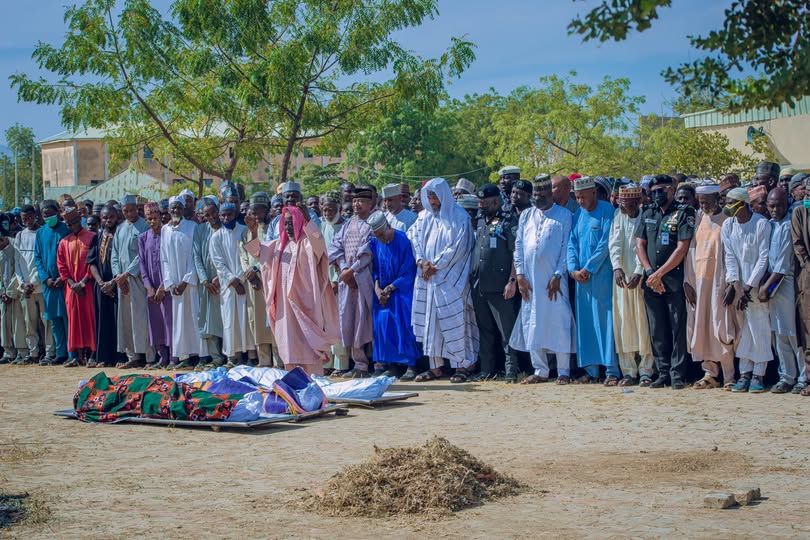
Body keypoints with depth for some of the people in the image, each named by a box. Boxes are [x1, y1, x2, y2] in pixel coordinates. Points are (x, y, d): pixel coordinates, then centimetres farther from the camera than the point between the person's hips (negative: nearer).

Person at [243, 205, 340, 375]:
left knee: (307, 340, -6)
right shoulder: (280, 243, 13)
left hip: (303, 299, -7)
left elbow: (319, 241, -30)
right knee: (288, 339, 9)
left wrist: (307, 221, -40)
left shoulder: (307, 242, -8)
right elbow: (259, 251, 23)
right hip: (285, 300, 7)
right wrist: (254, 233, 9)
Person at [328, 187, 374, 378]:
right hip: (347, 276, 6)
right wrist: (344, 268, -6)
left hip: (365, 277, -6)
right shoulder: (348, 224, 18)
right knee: (349, 320, 3)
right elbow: (336, 246, 10)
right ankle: (359, 363, 8)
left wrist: (351, 270, -12)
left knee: (365, 319, -10)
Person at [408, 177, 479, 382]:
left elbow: (458, 248, -11)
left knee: (454, 320, -6)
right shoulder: (425, 217, 13)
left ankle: (462, 365, -2)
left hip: (450, 280, -6)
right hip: (428, 279, 6)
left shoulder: (459, 217, -4)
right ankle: (435, 366, 9)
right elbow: (414, 239, 9)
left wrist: (435, 265, -11)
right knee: (430, 321, 5)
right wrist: (422, 261, -7)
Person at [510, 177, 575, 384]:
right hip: (530, 280, 4)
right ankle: (540, 370, 12)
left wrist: (557, 276, -11)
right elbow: (519, 245, 12)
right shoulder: (526, 215, 14)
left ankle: (563, 371, 1)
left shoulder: (563, 215, 1)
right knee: (531, 324, 5)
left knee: (559, 322, -5)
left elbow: (566, 247, -4)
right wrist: (520, 275, 2)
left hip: (553, 280, -4)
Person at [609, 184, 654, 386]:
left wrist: (639, 272, -20)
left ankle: (646, 370, 2)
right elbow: (614, 243, 2)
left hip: (641, 276, -4)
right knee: (623, 322, 3)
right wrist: (617, 267, -13)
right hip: (622, 276, 4)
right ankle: (628, 371, 8)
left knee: (643, 322, -4)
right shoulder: (618, 215, 7)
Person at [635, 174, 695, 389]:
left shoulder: (683, 214, -2)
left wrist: (659, 273, -10)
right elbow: (640, 244, 11)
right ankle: (663, 373, 13)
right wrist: (650, 273, -3)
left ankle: (677, 375, -1)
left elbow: (682, 248, -9)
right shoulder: (648, 215, 15)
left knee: (677, 329, -4)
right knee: (657, 330, 7)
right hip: (651, 281, 5)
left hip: (674, 281, -5)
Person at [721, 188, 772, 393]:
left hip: (757, 283, -4)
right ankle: (744, 374, 7)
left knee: (760, 328, -3)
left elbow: (764, 258, -12)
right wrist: (734, 282, -13)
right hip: (739, 282, 4)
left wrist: (749, 286, -16)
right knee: (742, 329, 4)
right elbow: (730, 255, 0)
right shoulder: (728, 225, 4)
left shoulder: (762, 224, -10)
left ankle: (758, 374, 1)